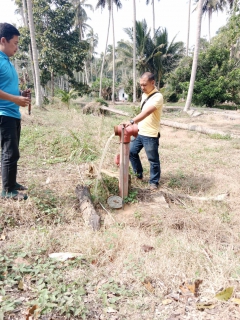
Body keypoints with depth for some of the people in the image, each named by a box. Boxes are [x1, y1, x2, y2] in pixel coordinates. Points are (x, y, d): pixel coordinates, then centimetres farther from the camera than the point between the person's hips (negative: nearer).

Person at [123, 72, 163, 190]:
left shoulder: (157, 97, -19)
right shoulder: (144, 95, 9)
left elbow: (146, 112, -35)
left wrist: (132, 121, -46)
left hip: (151, 135, -8)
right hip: (140, 132, 9)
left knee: (153, 159, 4)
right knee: (131, 151, 14)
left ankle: (154, 181, 21)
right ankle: (139, 174, 31)